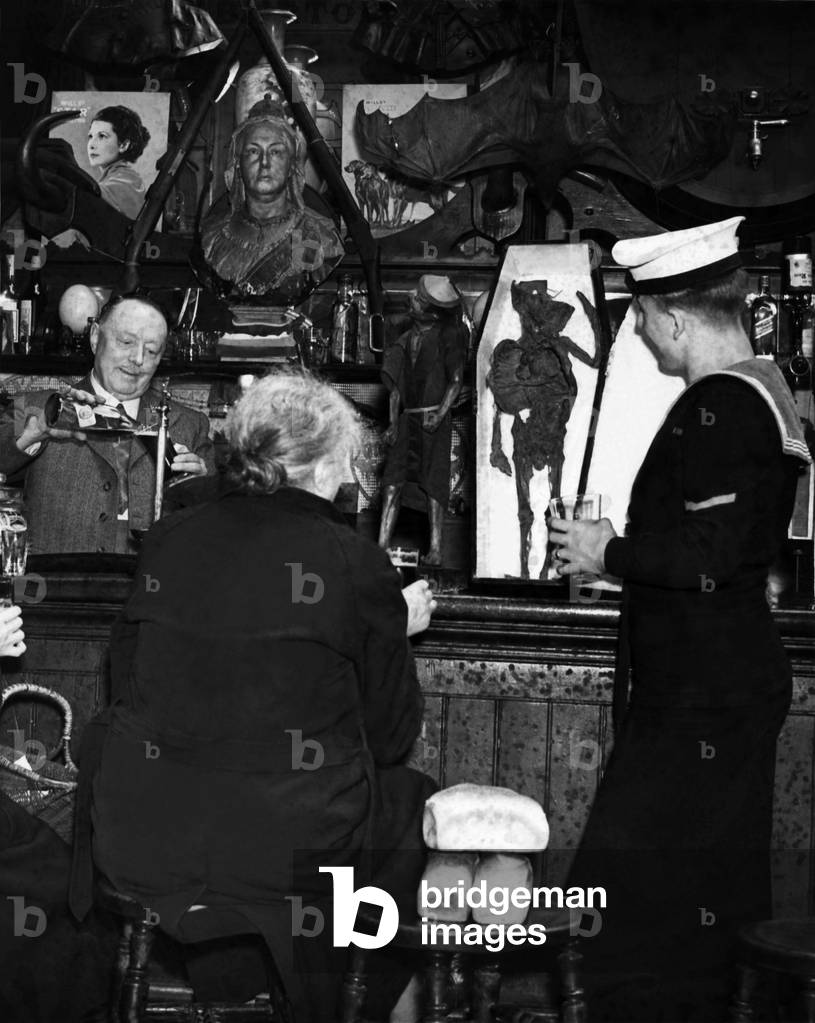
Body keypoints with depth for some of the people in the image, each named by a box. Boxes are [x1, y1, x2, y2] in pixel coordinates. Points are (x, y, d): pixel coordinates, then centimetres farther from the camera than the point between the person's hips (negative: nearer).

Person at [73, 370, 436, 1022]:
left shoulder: (168, 537, 2)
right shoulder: (357, 564, -9)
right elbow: (392, 735, -1)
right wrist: (396, 634, 16)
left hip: (139, 846, 3)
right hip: (292, 852, -2)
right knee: (417, 802, 25)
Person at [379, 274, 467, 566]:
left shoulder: (447, 337, -1)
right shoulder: (404, 341, 13)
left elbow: (456, 381, -3)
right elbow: (395, 386, 15)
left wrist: (440, 413, -14)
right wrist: (393, 422, 7)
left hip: (433, 419, -5)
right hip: (407, 419, 5)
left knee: (433, 484, -4)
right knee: (392, 481, -3)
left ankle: (435, 550, -1)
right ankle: (382, 545, -4)